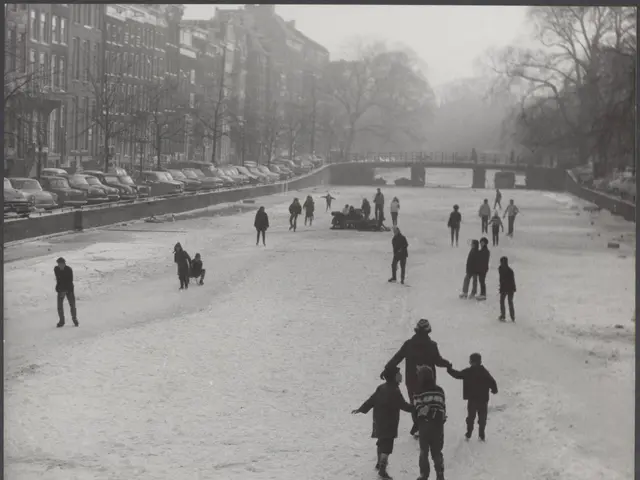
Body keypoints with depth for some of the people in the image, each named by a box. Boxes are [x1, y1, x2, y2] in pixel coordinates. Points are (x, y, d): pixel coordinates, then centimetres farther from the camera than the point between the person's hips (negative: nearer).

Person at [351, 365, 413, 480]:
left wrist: (361, 409, 17)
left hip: (379, 421, 9)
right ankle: (382, 469, -14)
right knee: (387, 446, -8)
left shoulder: (381, 388, 5)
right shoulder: (394, 392, -20)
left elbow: (372, 400, 9)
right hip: (389, 423, -9)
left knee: (382, 442, 25)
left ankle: (380, 463, 41)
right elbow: (403, 405, -19)